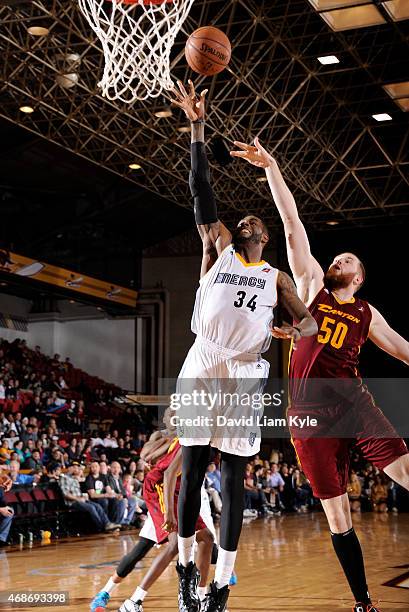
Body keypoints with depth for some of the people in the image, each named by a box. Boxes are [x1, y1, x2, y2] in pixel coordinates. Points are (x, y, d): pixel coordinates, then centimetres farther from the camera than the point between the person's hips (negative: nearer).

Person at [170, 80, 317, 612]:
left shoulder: (276, 276, 15)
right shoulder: (219, 249, 12)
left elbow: (309, 319, 11)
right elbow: (201, 191, 4)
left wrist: (299, 329, -15)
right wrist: (197, 126, -2)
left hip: (244, 378, 1)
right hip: (201, 370, 0)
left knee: (233, 482, 0)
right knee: (191, 474, 2)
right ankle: (186, 568, 16)